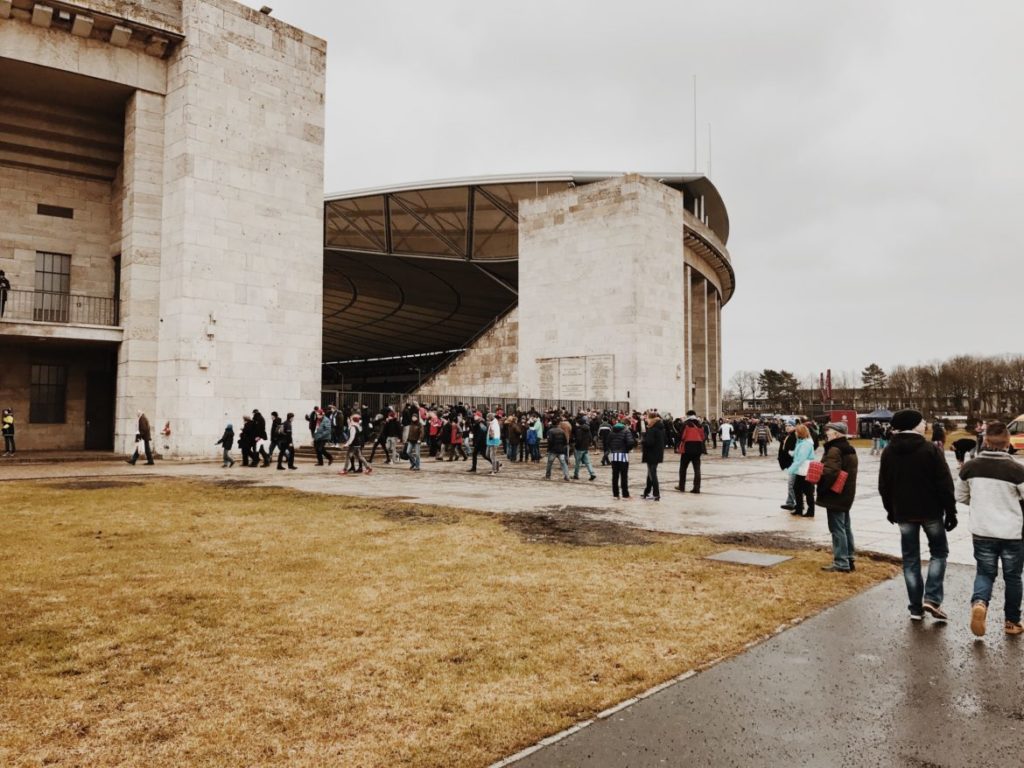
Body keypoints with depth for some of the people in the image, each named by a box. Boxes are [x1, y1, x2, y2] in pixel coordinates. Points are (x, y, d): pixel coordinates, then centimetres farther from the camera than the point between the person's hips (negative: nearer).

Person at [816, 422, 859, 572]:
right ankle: (849, 560, 23)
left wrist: (817, 479, -15)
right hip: (846, 495, 10)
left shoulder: (834, 450, -19)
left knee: (837, 529, -5)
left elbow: (830, 472, -29)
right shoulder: (849, 449, 13)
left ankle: (841, 563, -2)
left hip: (835, 495, -10)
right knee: (846, 527, 16)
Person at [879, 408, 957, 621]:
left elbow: (884, 486, 7)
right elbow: (945, 484, -11)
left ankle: (916, 607, 11)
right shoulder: (931, 449, -11)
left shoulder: (889, 452, 1)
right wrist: (951, 512, -4)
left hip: (903, 513, 3)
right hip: (930, 511, -3)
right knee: (939, 551, 14)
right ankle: (931, 599, 0)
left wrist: (890, 510, 18)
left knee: (910, 558, 10)